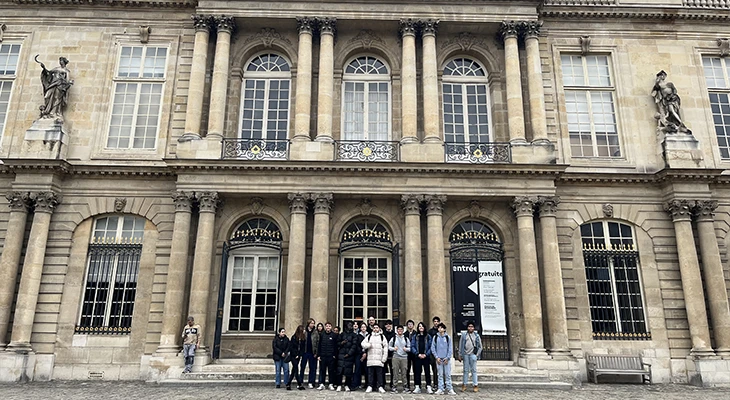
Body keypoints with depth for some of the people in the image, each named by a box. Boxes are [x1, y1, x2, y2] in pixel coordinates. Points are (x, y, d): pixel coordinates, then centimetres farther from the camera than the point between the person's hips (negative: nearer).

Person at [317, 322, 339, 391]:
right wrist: (318, 355, 2)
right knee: (322, 370, 4)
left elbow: (336, 346, 1)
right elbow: (319, 345, 8)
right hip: (322, 356, 2)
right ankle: (321, 384, 11)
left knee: (331, 371, 3)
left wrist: (335, 355, -6)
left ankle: (331, 384, 11)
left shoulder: (334, 335, 2)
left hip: (331, 356, -2)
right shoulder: (322, 335, 8)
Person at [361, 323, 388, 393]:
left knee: (379, 373, -1)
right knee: (370, 373, 4)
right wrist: (369, 345, -13)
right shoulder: (369, 336, 14)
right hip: (370, 358, 1)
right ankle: (370, 386, 10)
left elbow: (385, 347, 4)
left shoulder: (382, 336, 9)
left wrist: (384, 358, -4)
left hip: (379, 359, -1)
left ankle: (380, 386, 5)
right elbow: (363, 343, 7)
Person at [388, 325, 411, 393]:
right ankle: (394, 387, 7)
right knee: (395, 373, 0)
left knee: (404, 373, 2)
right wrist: (393, 348, -11)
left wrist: (406, 349, -11)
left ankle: (405, 387, 10)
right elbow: (389, 346, 8)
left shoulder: (406, 338, 9)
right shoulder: (393, 338, 6)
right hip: (395, 357, -1)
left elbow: (410, 348, 9)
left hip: (404, 357, 1)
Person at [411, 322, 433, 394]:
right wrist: (418, 354, -10)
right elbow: (412, 347, 2)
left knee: (427, 372, -3)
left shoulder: (428, 336, 8)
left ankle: (428, 387, 0)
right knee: (417, 372, 2)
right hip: (417, 357, 1)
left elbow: (430, 347, 2)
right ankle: (417, 387, 7)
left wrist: (426, 354, -10)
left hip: (426, 357, 0)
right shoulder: (414, 336, 9)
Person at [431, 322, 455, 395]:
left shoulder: (448, 337, 1)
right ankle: (441, 389, 7)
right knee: (440, 375, 3)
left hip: (446, 359, -1)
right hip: (439, 359, 1)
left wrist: (447, 358, -5)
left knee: (448, 374, 0)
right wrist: (437, 357, -3)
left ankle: (450, 389, 5)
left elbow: (450, 349, 2)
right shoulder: (435, 337, 3)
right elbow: (433, 348, 5)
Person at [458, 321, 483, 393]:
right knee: (466, 370, 5)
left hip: (473, 354, -1)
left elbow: (480, 346, 10)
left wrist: (477, 354, 0)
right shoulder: (464, 335, 7)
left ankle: (475, 385, 3)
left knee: (473, 370, -1)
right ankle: (464, 385, 9)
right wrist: (460, 355, 5)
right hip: (465, 354, 1)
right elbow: (460, 345, 9)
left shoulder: (476, 335, 6)